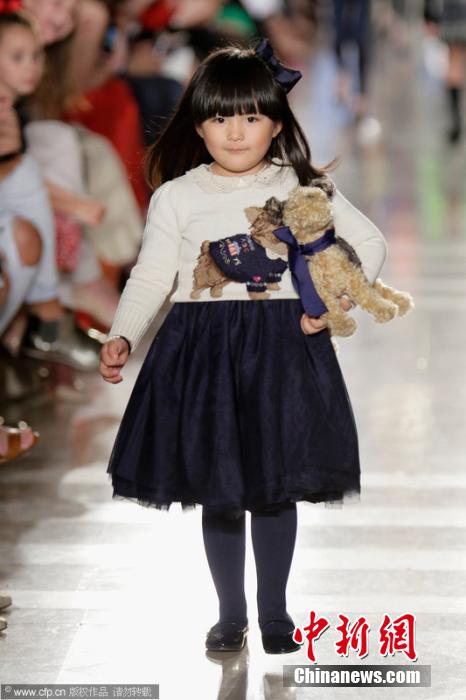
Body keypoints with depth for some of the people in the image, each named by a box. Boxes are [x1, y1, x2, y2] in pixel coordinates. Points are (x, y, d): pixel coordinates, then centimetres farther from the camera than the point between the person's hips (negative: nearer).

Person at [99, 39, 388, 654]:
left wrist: (336, 301, -6)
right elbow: (150, 276, 2)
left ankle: (274, 610, 23)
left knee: (278, 485, 6)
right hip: (201, 350, 0)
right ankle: (230, 613, 22)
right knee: (218, 490, 6)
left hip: (281, 348, 0)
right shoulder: (176, 196, 2)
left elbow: (370, 242, 6)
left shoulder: (302, 187, 2)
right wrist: (122, 336, -12)